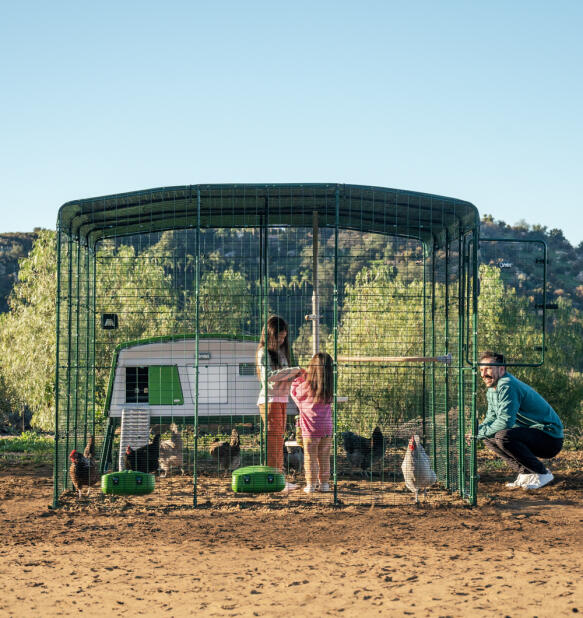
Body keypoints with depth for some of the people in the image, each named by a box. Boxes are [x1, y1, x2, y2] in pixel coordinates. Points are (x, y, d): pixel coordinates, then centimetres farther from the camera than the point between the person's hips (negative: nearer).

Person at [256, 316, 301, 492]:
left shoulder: (280, 351, 17)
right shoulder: (264, 352, -10)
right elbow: (268, 375, -23)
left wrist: (294, 377, 1)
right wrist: (292, 371, -22)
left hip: (281, 398, 9)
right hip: (269, 399, -9)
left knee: (279, 438, 10)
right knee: (273, 438, -9)